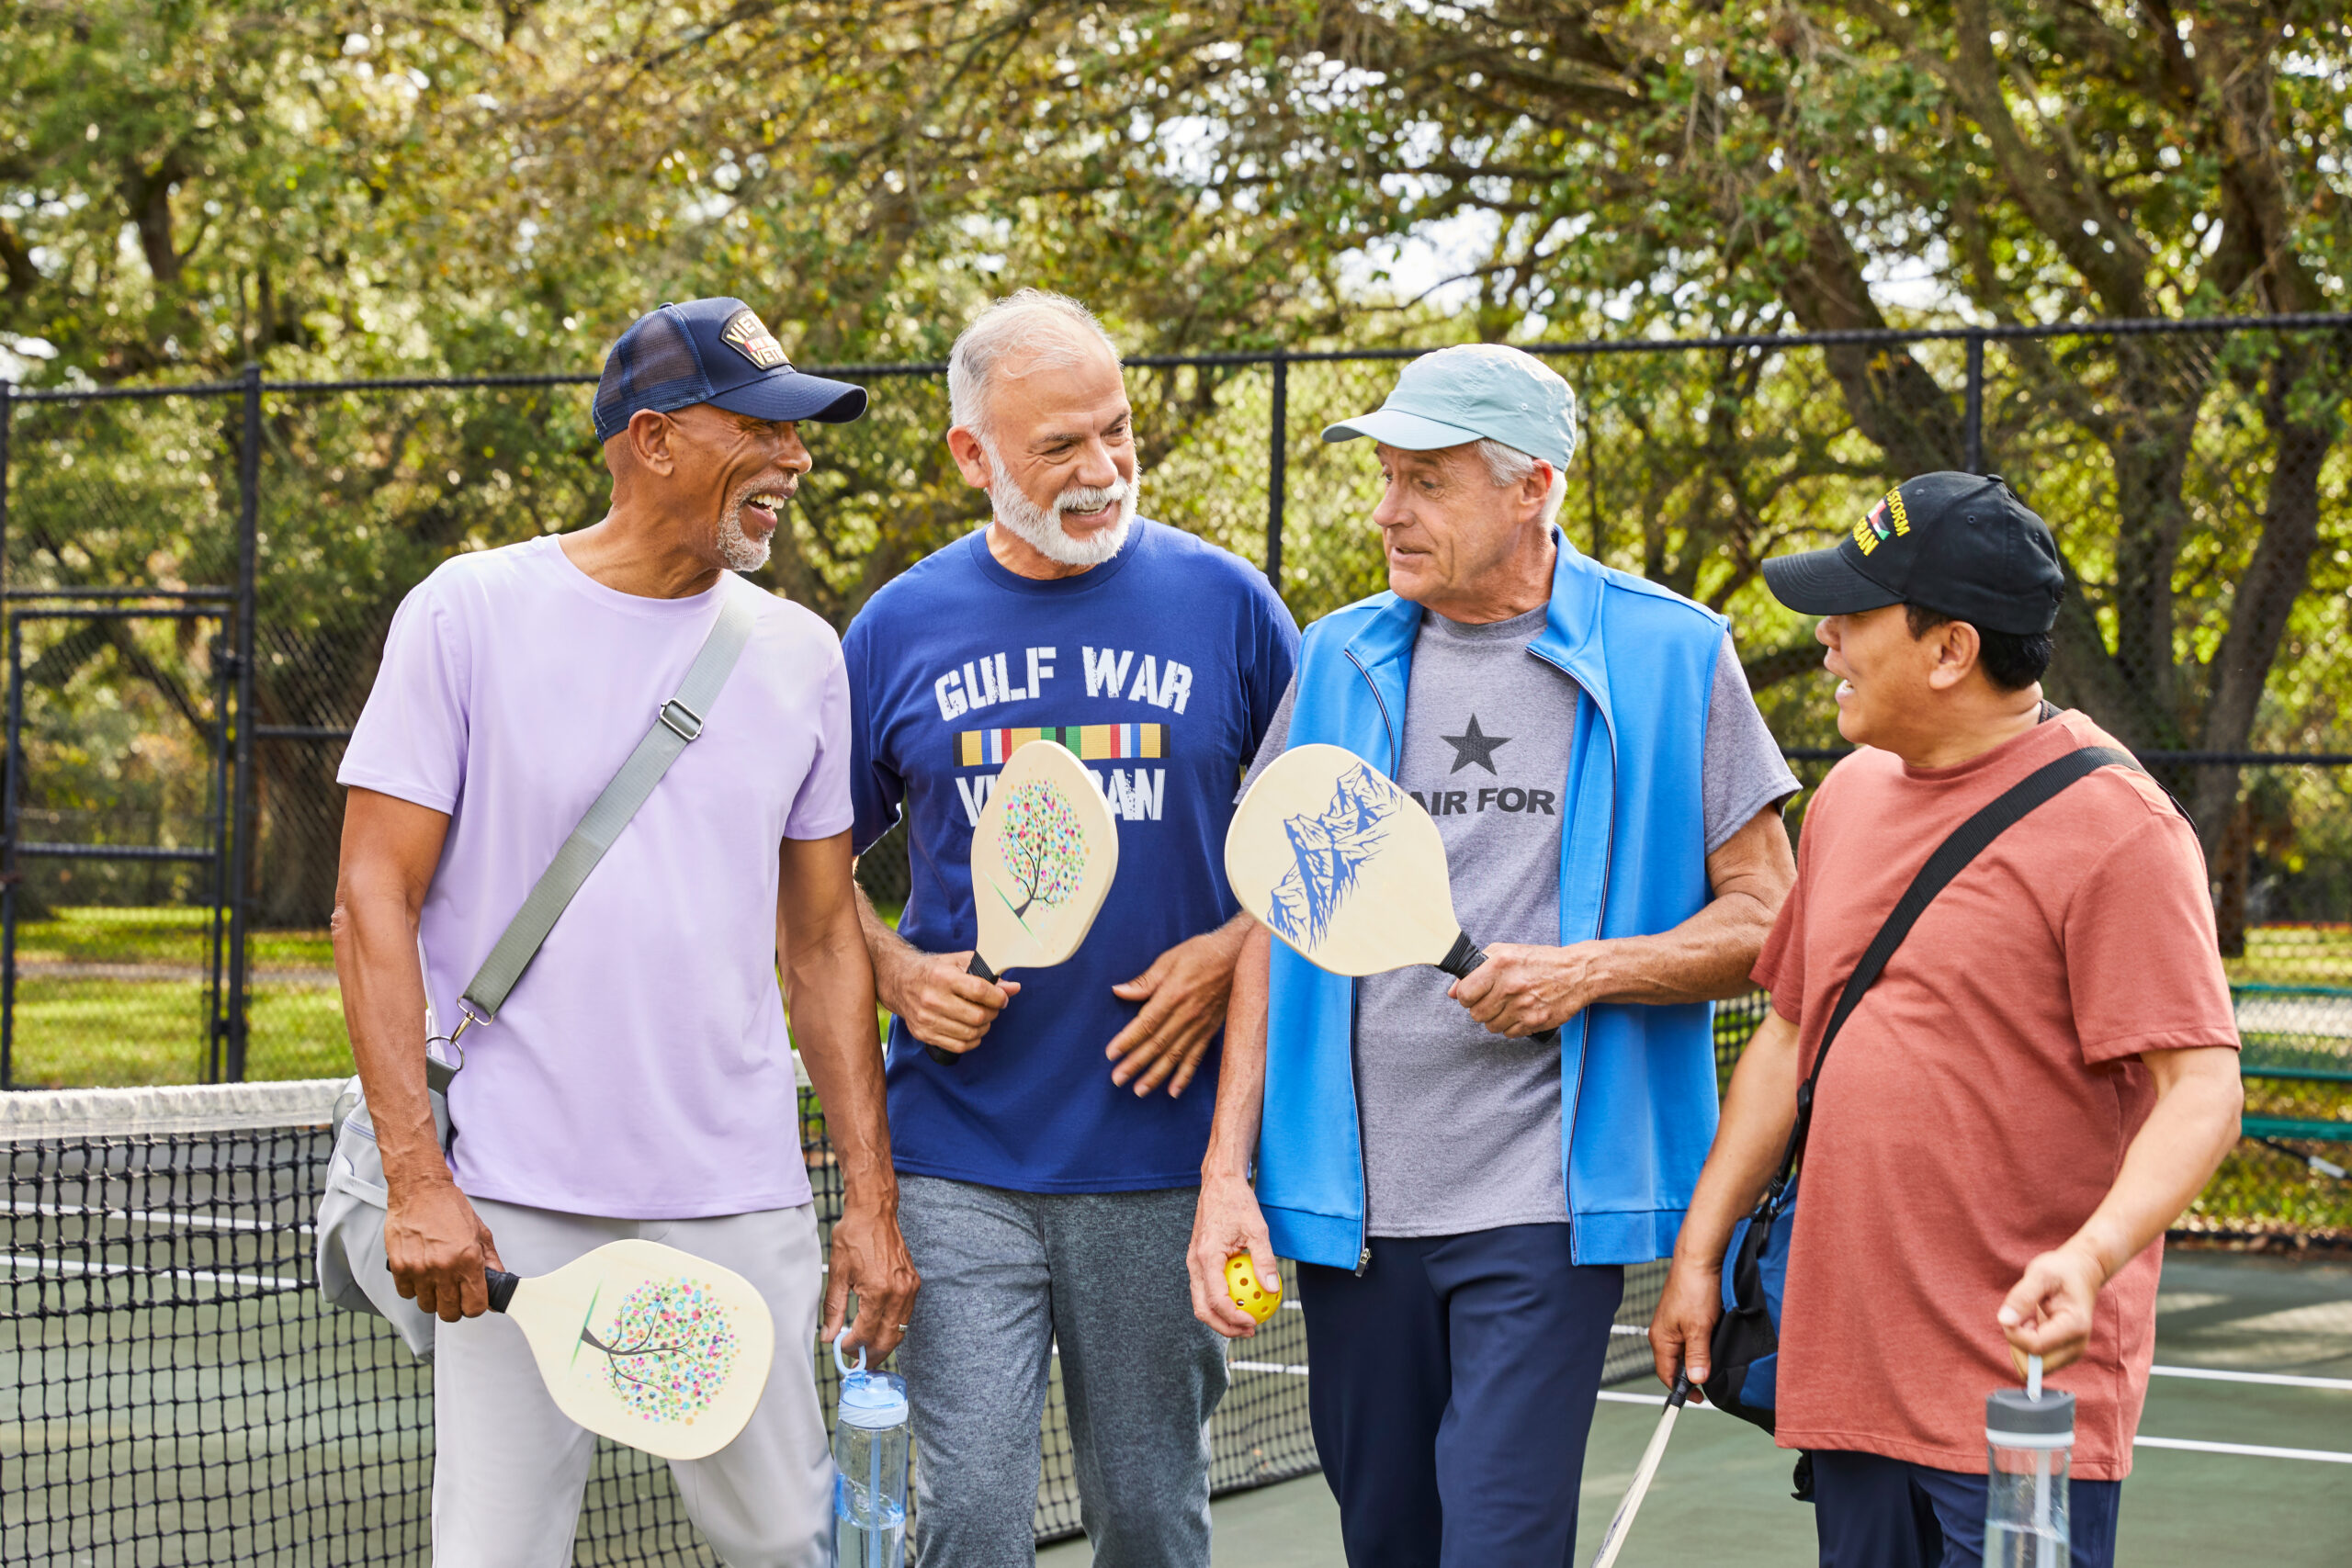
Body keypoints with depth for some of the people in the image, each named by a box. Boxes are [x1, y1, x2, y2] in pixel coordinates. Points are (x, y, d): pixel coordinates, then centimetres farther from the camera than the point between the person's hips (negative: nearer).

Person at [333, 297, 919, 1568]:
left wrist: (871, 1199, 8)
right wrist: (414, 1178, -12)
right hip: (513, 1205, -3)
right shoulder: (470, 613, -3)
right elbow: (375, 903, -4)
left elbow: (823, 940, 13)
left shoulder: (800, 652, 9)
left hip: (741, 1207, 3)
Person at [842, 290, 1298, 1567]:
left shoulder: (1222, 603, 2)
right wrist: (898, 971, -4)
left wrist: (1234, 952, -7)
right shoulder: (901, 627, 4)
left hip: (1160, 1158, 0)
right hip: (959, 1162, 0)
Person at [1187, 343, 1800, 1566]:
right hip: (1347, 1206, 4)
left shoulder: (1669, 656, -1)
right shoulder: (1339, 660, 9)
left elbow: (1766, 916, 2)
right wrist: (1226, 1169, 3)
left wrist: (1591, 971, -15)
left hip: (1544, 1203, -4)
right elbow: (1274, 925, 10)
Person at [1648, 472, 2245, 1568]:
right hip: (1843, 1370, 7)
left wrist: (2093, 1255, -32)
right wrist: (1700, 1249, 16)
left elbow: (2201, 1087, -17)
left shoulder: (2115, 827, -13)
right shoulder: (1850, 792, 12)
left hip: (2025, 1384, -7)